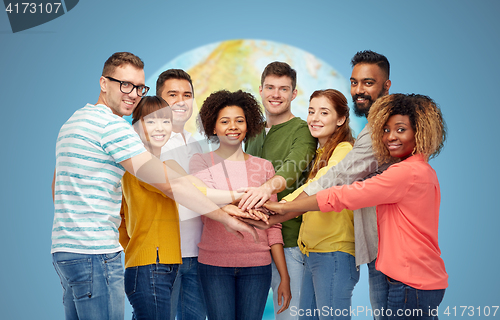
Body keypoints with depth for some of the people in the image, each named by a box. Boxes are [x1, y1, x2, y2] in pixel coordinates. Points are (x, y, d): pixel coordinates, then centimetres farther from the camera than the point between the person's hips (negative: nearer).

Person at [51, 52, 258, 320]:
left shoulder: (73, 121, 17)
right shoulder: (112, 124, -14)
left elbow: (56, 187, 24)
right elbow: (171, 184, -14)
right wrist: (226, 218, -7)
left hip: (63, 248, 10)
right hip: (93, 253, -10)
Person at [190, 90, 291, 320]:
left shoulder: (263, 166, 10)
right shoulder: (201, 161, 6)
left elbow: (273, 225, 9)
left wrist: (284, 277, 4)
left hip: (257, 265, 2)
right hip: (214, 263, -2)